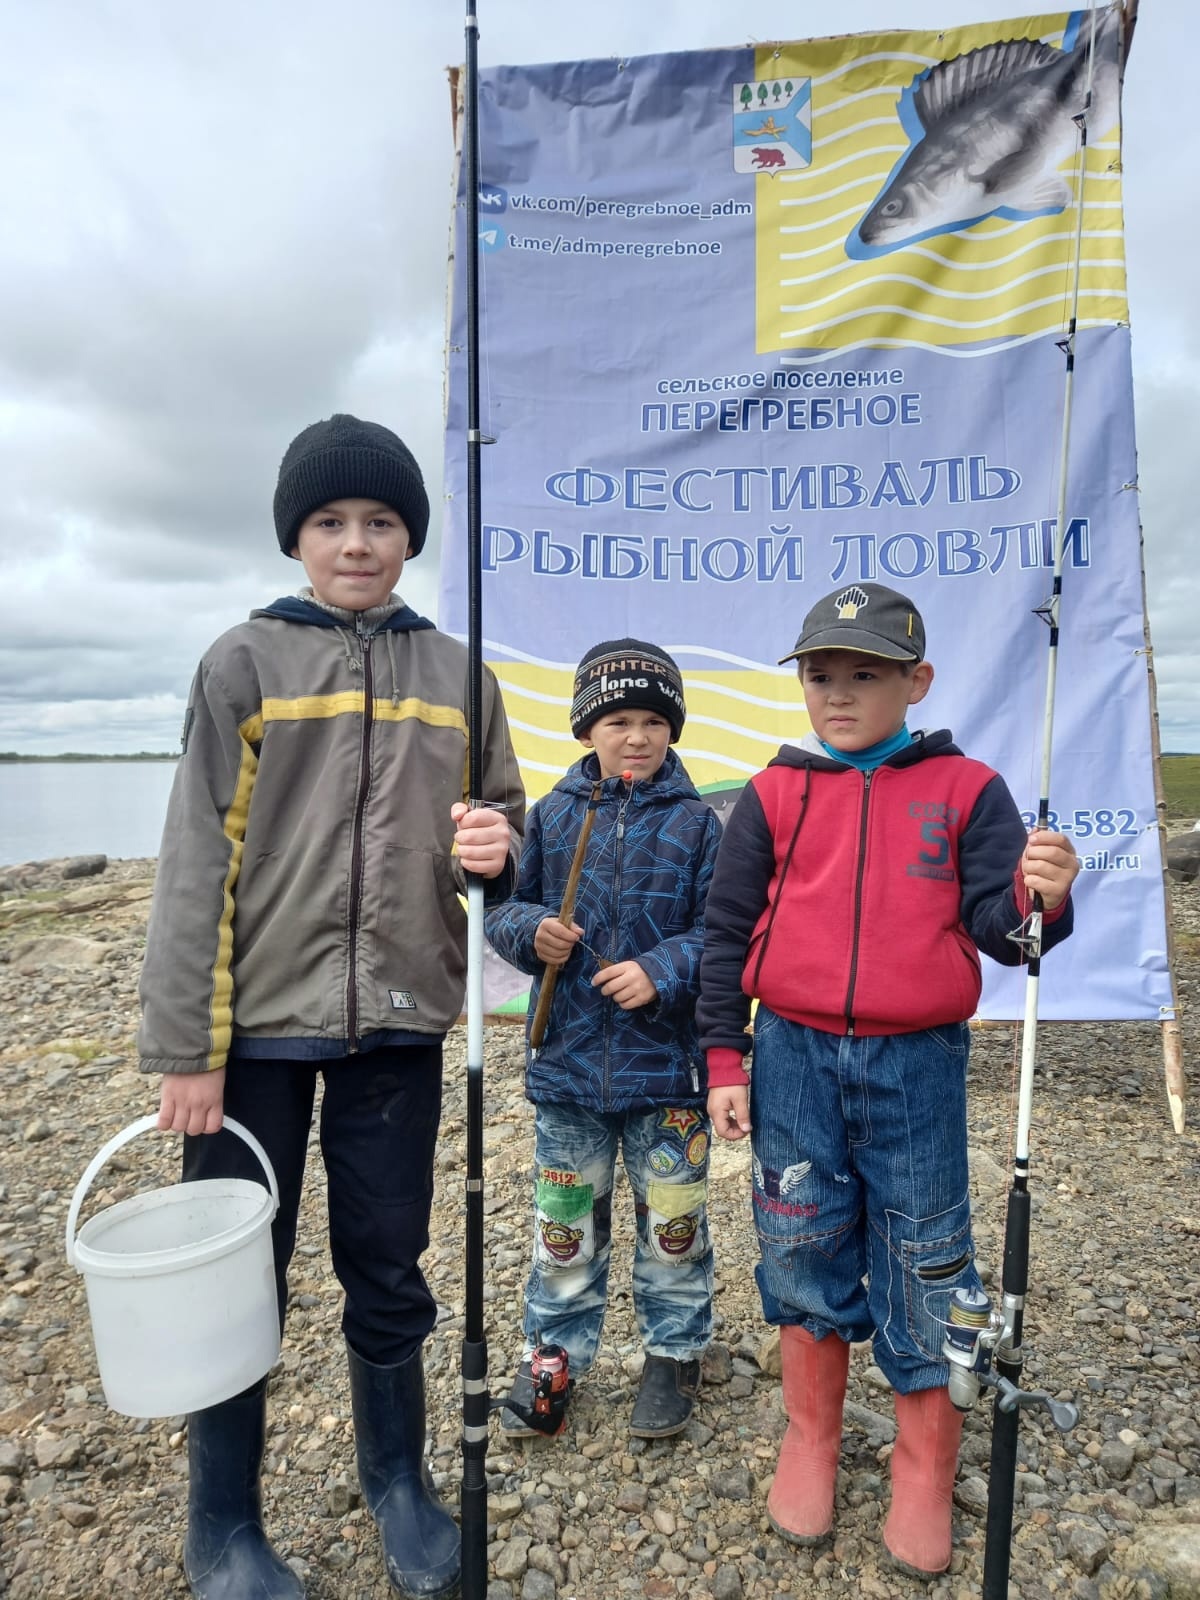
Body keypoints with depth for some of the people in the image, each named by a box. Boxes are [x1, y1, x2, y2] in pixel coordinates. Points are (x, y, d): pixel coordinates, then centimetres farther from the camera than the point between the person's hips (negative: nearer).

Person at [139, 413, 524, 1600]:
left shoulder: (456, 675, 7)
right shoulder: (245, 662, -2)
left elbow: (502, 826, 12)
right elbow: (198, 862, -6)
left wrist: (496, 849, -12)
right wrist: (186, 1047, -9)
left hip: (396, 1024, 2)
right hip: (258, 1026, -2)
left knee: (388, 1270, 15)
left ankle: (398, 1483, 38)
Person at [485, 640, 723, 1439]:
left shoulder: (698, 824, -5)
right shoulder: (553, 814, 1)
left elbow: (722, 931, -6)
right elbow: (505, 906, 5)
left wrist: (663, 971, -20)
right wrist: (532, 932, -16)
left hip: (667, 1060, -1)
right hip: (568, 1058, 2)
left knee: (672, 1220, 15)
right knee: (564, 1221, 17)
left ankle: (675, 1351, 38)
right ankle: (557, 1351, 38)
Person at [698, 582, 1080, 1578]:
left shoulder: (966, 790, -1)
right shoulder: (774, 795, 1)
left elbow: (996, 925, -5)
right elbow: (728, 934, 3)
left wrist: (1039, 899, -28)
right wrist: (725, 1062, 2)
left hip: (919, 1065, -1)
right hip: (794, 1058, 1)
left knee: (923, 1265, 10)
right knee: (802, 1252, 14)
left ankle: (925, 1468, 35)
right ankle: (812, 1439, 38)